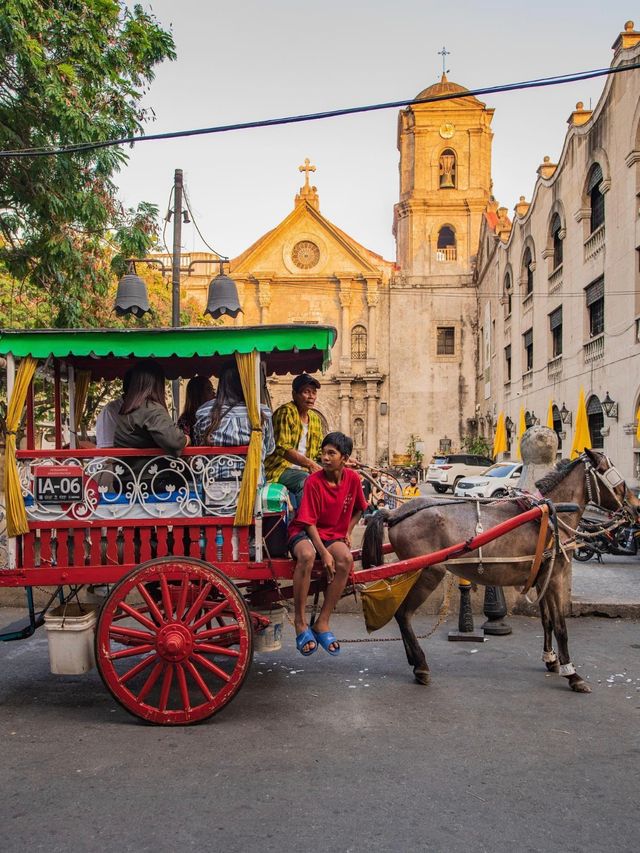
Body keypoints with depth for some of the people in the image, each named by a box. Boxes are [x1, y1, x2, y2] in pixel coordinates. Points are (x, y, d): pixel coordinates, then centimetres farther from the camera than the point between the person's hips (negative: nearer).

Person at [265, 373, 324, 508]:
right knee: (306, 481, -33)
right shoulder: (285, 412, -9)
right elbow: (282, 448, -19)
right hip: (280, 469, -8)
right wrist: (308, 463, -27)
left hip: (303, 470, 8)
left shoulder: (315, 419, 15)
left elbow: (320, 451, 18)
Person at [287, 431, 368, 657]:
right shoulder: (314, 482, -16)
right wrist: (324, 553, -25)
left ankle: (322, 623, -18)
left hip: (334, 536, 4)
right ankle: (300, 623, -25)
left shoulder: (353, 479, -3)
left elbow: (358, 508, 18)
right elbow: (309, 522, -16)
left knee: (345, 559, -31)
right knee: (307, 555, -39)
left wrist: (348, 532, 5)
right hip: (305, 533, -4)